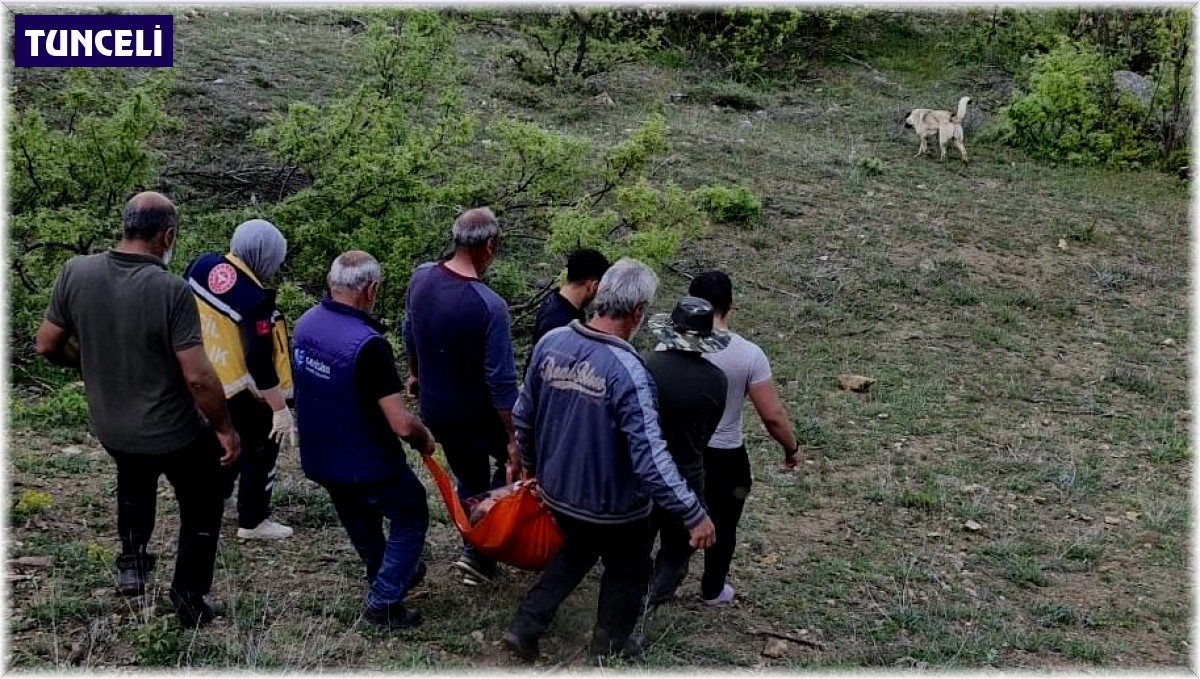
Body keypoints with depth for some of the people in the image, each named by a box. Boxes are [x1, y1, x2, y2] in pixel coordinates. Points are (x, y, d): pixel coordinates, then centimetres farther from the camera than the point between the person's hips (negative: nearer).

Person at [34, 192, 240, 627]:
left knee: (134, 481, 38)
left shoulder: (75, 273, -13)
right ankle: (189, 601, 29)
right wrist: (224, 428, -11)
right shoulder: (171, 290, -26)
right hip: (175, 434, -5)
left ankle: (132, 560, 36)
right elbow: (198, 377, -26)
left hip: (111, 428, 5)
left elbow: (47, 346, -1)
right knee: (201, 510, 21)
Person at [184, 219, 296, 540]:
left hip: (202, 380, 8)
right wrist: (280, 409, -19)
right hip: (239, 390, -8)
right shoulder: (254, 300, -30)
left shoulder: (201, 265, -9)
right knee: (260, 449, 12)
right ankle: (253, 521, 22)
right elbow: (260, 364, -27)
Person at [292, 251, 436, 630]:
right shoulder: (368, 345, -31)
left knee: (361, 519, 29)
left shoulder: (305, 324, -7)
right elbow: (402, 425, -30)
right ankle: (383, 601, 18)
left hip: (318, 456, 7)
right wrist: (424, 439, -8)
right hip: (365, 462, -7)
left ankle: (385, 575, 50)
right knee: (411, 517, 16)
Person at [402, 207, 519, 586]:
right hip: (476, 416, -6)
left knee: (470, 481, 24)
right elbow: (500, 380, -25)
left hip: (433, 409, 6)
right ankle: (480, 549, 14)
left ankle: (477, 553, 34)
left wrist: (415, 374, 27)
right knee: (513, 461, 21)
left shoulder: (421, 277, -9)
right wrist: (514, 438, -17)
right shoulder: (489, 306, -29)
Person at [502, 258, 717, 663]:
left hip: (556, 490, 6)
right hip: (611, 503, -6)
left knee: (577, 551, 33)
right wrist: (693, 514, -25)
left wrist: (532, 465, 21)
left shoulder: (551, 343, -9)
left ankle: (525, 628, 32)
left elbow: (523, 415, 3)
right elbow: (650, 456, -31)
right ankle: (610, 649, 40)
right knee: (626, 572, 23)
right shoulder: (626, 370, -29)